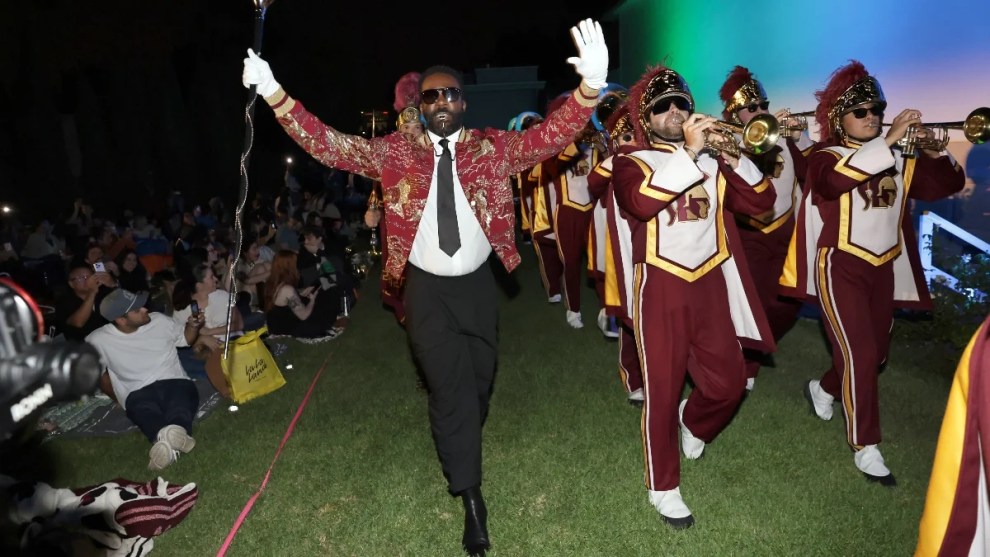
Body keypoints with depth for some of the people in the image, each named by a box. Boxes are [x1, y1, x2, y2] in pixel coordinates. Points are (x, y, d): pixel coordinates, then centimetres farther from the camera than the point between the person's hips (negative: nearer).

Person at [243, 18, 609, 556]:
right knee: (450, 386, -4)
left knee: (480, 378, 19)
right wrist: (274, 93, -19)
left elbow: (548, 136, -19)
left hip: (477, 284, 2)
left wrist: (590, 85, -37)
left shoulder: (493, 148, -5)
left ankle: (457, 445, 50)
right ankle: (471, 497, 10)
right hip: (427, 287, -2)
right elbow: (329, 145, -9)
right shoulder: (395, 151, -4)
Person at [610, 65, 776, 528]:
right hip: (662, 286, -4)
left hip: (711, 282, 5)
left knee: (729, 382, 8)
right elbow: (639, 202, -25)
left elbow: (761, 201, 3)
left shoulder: (711, 161, 12)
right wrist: (688, 152, -25)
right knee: (662, 389, 2)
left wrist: (733, 158, -10)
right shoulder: (631, 162, -2)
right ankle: (663, 487, 18)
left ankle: (694, 422, 42)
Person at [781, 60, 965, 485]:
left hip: (885, 268, 6)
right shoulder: (826, 158, -8)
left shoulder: (899, 160, 8)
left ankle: (824, 389, 43)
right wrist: (888, 141, -32)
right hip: (841, 267, -6)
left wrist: (932, 150, -12)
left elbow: (948, 184, 5)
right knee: (859, 355, -11)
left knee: (876, 354, 17)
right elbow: (833, 181, -32)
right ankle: (866, 448, 0)